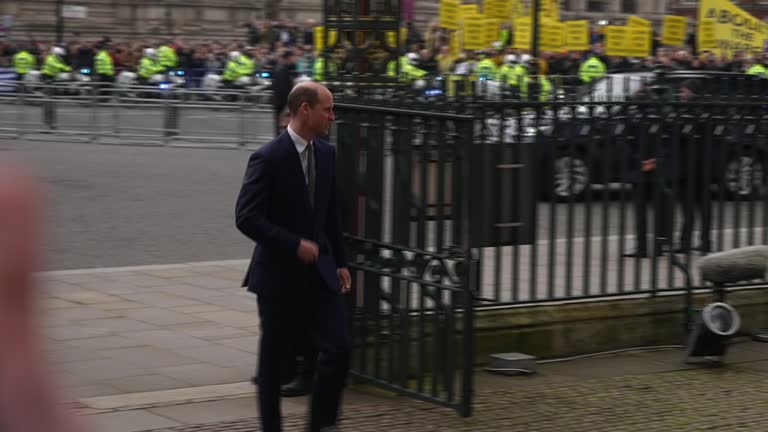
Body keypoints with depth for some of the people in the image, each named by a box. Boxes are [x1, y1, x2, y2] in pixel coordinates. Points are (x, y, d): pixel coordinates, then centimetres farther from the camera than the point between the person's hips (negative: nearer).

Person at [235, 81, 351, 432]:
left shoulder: (326, 153, 7)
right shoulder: (268, 158, -14)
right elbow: (246, 217, -19)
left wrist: (339, 261, 12)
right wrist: (295, 245, -22)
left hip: (319, 271, 6)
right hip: (280, 272, -5)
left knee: (339, 348, -5)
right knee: (275, 361, 4)